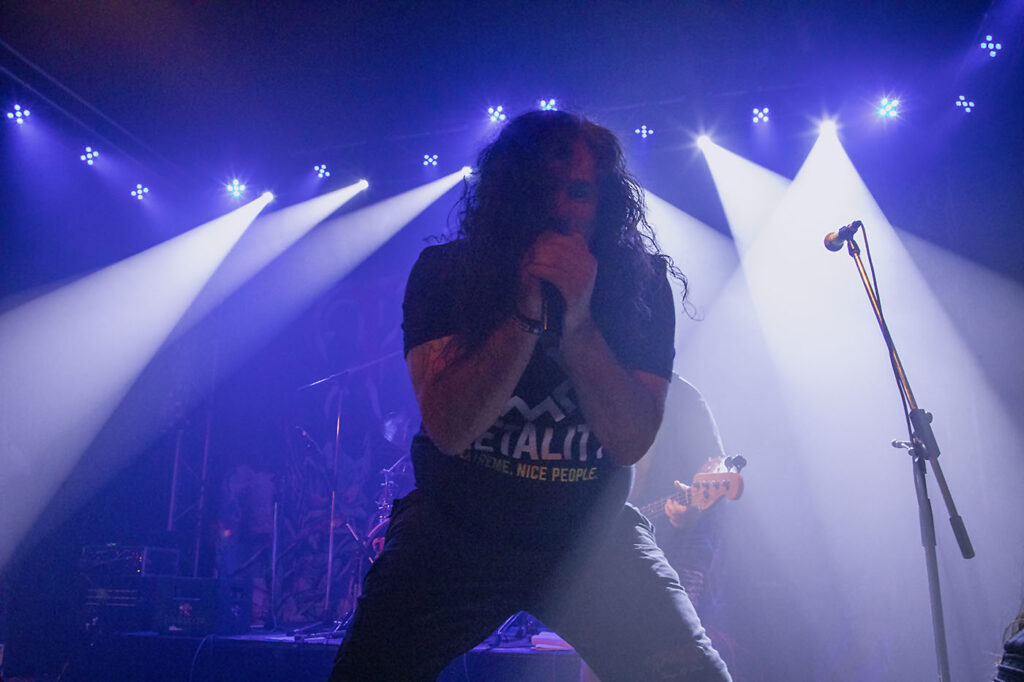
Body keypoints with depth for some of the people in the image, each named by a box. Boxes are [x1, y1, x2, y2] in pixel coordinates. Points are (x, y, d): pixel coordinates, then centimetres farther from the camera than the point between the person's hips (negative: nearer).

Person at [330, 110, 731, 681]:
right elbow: (449, 428, -21)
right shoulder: (444, 272, -11)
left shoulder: (639, 283, -9)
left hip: (591, 534, 1)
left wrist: (577, 323, -31)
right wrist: (530, 313, -32)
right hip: (453, 527, 0)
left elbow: (632, 442, -17)